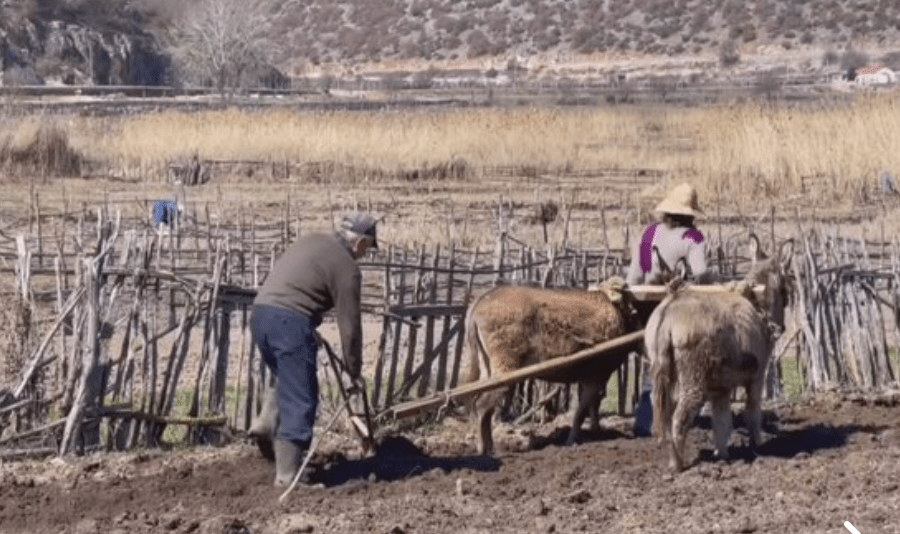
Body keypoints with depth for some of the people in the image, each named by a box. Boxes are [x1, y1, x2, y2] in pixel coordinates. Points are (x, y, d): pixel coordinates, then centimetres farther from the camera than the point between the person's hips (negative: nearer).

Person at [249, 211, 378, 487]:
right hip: (291, 320, -8)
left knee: (288, 379, 29)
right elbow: (349, 327, -2)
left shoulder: (312, 241, 20)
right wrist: (355, 372, 8)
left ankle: (266, 423, 9)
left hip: (260, 311, 8)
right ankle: (287, 475, -1)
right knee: (300, 400, -1)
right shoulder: (347, 269, -2)